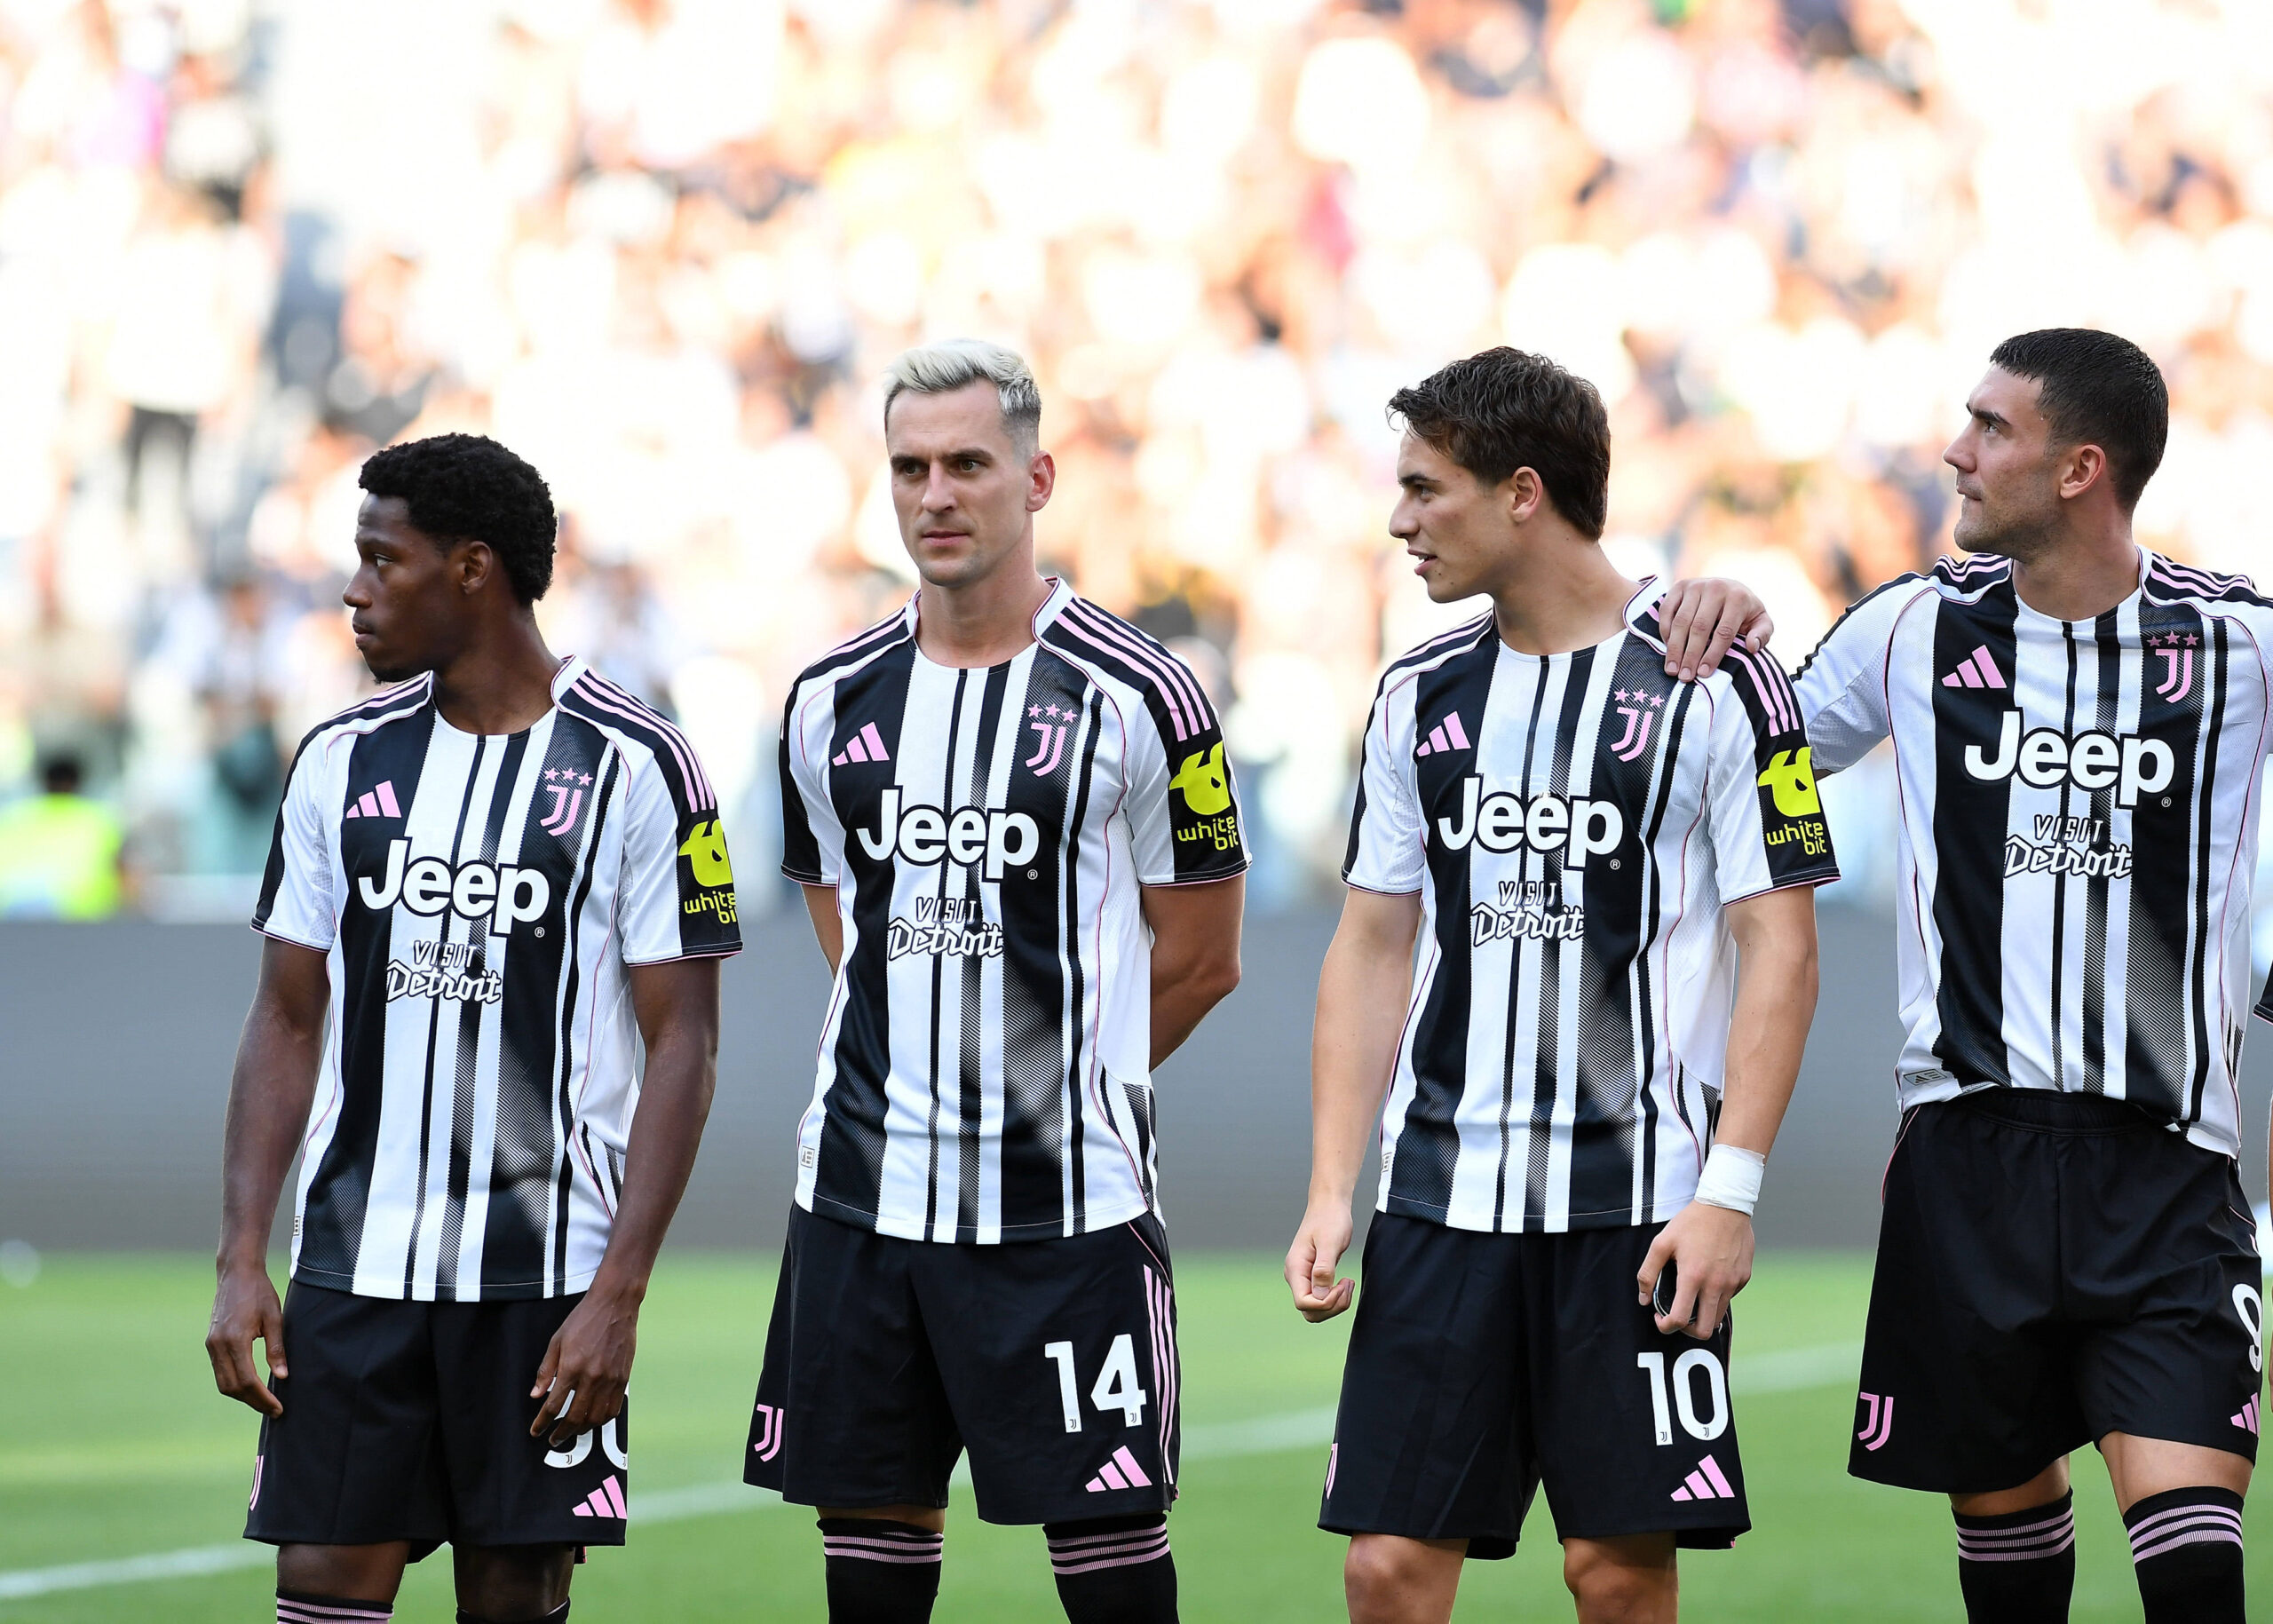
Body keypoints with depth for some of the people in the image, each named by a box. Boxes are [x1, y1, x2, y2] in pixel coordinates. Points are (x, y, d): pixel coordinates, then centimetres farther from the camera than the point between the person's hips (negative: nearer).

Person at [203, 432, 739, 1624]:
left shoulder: (634, 768, -4)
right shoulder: (343, 762, 9)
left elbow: (682, 1045, -5)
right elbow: (287, 1021, 12)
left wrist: (618, 1292, -13)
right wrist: (243, 1257, 2)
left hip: (544, 1277, -3)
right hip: (353, 1262, 3)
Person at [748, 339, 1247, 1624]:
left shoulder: (1136, 697, -5)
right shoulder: (834, 701, 8)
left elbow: (1200, 961, 3)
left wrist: (1061, 1087, 9)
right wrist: (913, 1094, 13)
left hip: (1067, 1203, -4)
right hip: (864, 1193, 5)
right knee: (871, 1520, 7)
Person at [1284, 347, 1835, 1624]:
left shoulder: (1710, 683, -4)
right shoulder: (1422, 697, 11)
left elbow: (1780, 946, -6)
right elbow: (1372, 953, 15)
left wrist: (1731, 1191, -14)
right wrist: (1331, 1193, 6)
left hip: (1641, 1205, -4)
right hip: (1442, 1205, 4)